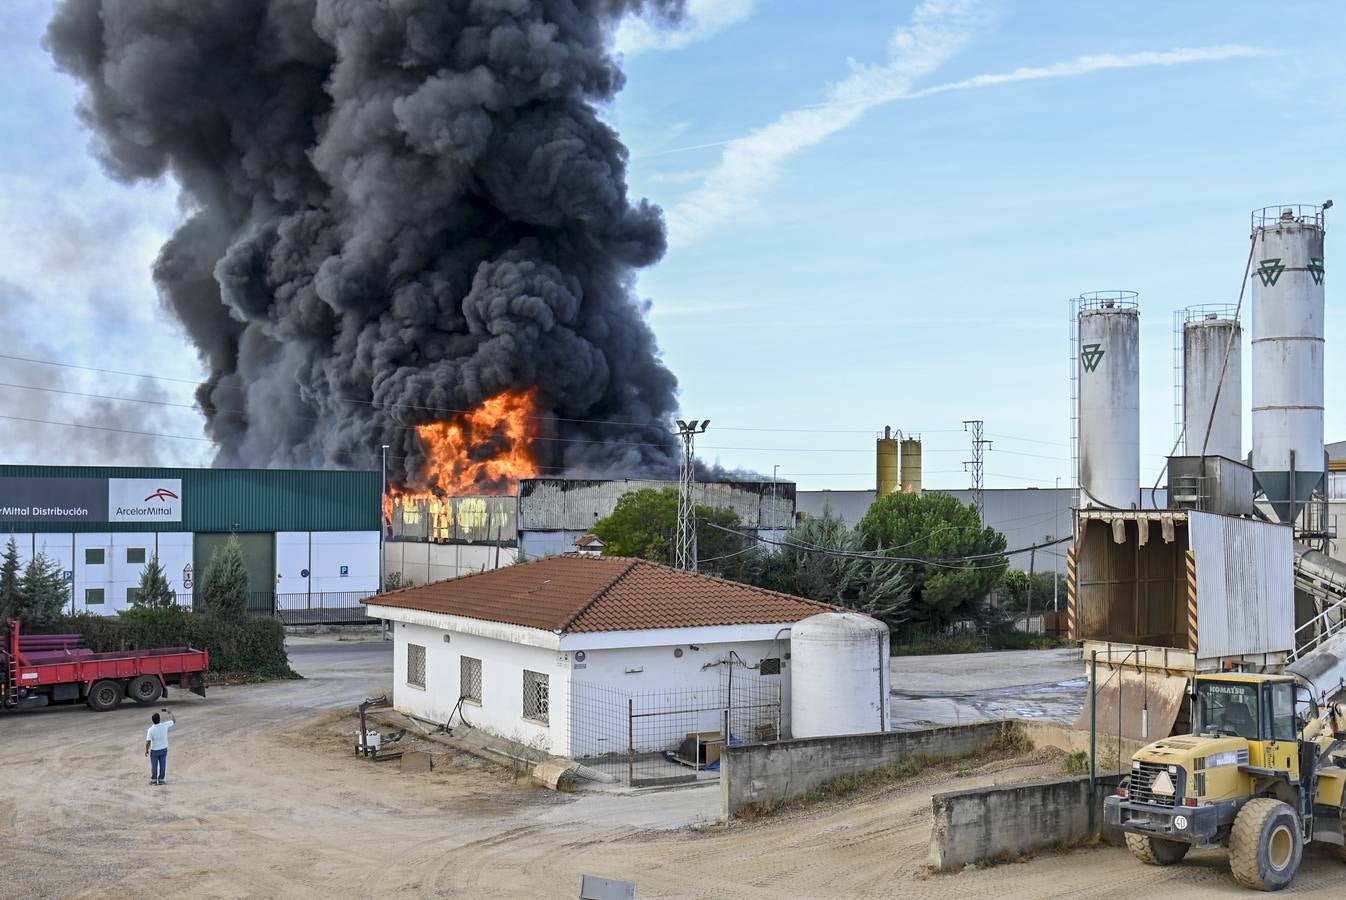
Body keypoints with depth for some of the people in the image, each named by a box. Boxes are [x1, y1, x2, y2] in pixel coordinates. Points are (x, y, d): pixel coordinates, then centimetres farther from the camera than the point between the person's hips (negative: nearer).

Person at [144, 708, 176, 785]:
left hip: (154, 750, -2)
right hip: (163, 749, 2)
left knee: (154, 766, 12)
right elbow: (174, 721, 1)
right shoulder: (165, 725, -16)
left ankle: (154, 780, 21)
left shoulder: (151, 730, -22)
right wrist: (169, 712, 7)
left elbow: (148, 742, -17)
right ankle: (161, 780, 19)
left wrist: (146, 750, -2)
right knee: (162, 765, 12)